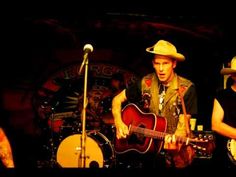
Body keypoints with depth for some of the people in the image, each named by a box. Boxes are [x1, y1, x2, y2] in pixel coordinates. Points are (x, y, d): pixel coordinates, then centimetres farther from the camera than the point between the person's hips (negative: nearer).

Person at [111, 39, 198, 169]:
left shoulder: (187, 89, -7)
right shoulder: (145, 83, 2)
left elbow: (183, 124, -11)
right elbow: (117, 99, 11)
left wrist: (174, 139, -31)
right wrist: (119, 123, -5)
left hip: (173, 149, -2)